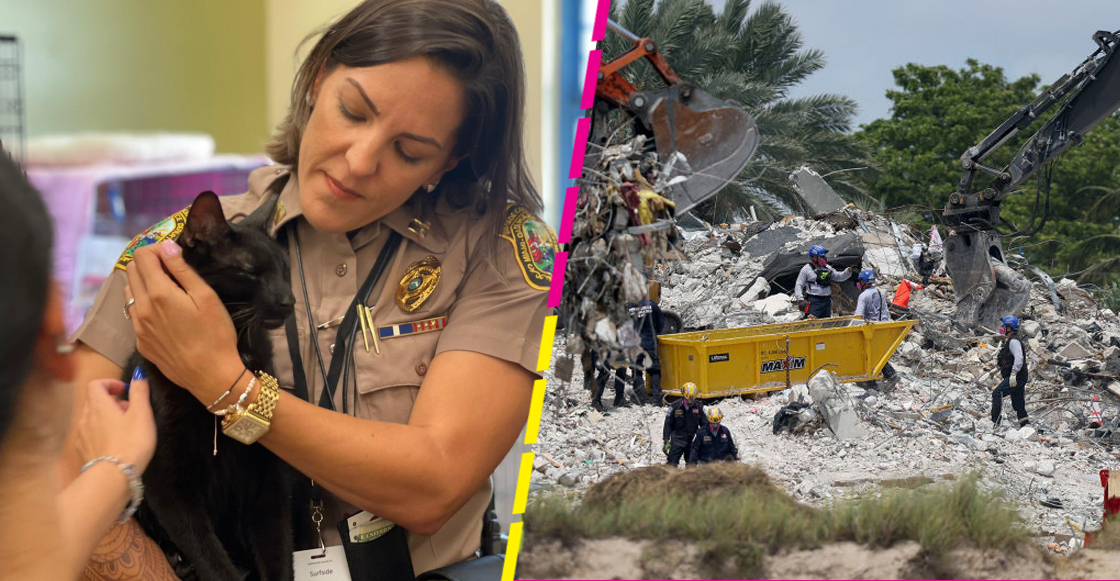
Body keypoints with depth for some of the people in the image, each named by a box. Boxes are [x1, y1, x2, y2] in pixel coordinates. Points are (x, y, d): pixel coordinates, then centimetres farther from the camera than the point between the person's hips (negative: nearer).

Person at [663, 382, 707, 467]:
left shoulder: (699, 407, -1)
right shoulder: (675, 407, -6)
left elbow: (704, 424, 9)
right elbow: (668, 424, 0)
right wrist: (666, 441, -5)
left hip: (692, 441, 2)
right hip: (677, 440, -2)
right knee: (672, 464, -3)